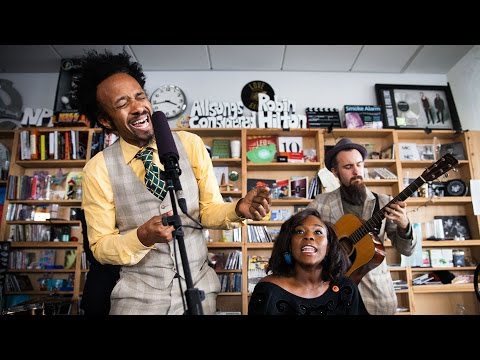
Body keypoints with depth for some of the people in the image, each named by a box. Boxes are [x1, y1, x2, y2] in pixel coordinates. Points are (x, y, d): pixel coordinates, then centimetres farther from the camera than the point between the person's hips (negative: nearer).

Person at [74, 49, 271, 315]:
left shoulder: (191, 144, -7)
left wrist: (238, 209, -23)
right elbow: (100, 247, -5)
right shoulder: (98, 169, -10)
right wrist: (142, 237, -25)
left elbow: (208, 210, -3)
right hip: (139, 294, -1)